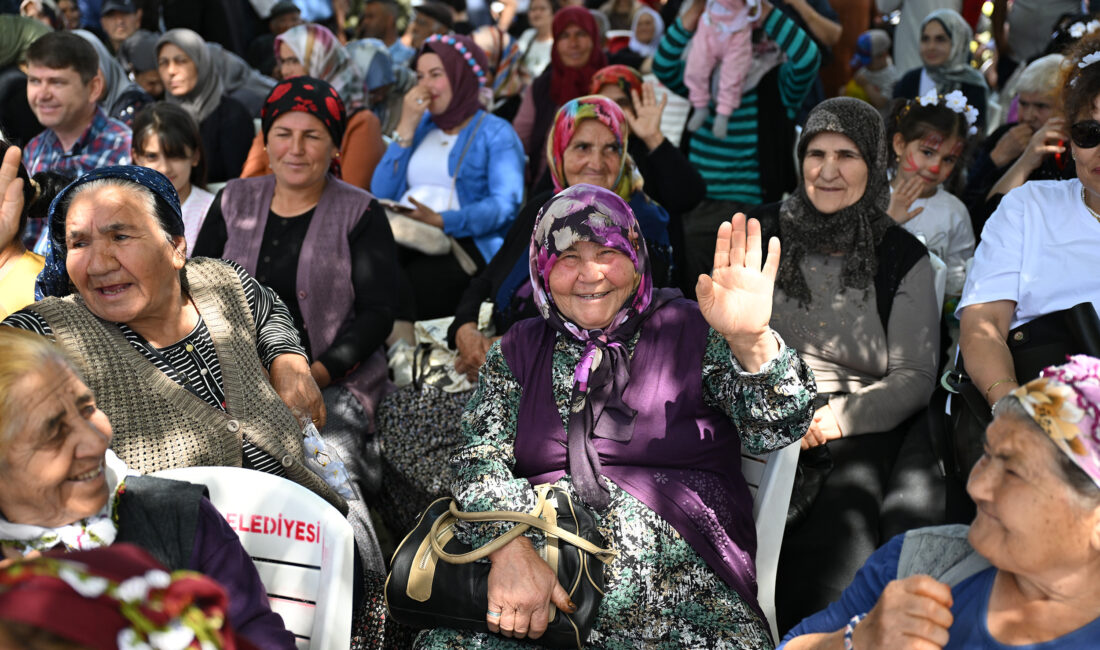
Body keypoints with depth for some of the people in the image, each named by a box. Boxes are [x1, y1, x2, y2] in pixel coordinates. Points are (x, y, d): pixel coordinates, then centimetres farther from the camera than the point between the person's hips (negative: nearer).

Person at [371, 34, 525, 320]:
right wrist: (406, 128, 9)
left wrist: (440, 220, -22)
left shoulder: (495, 133, 10)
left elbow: (504, 205, -7)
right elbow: (381, 195, 15)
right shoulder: (420, 125, 27)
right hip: (401, 239, 4)